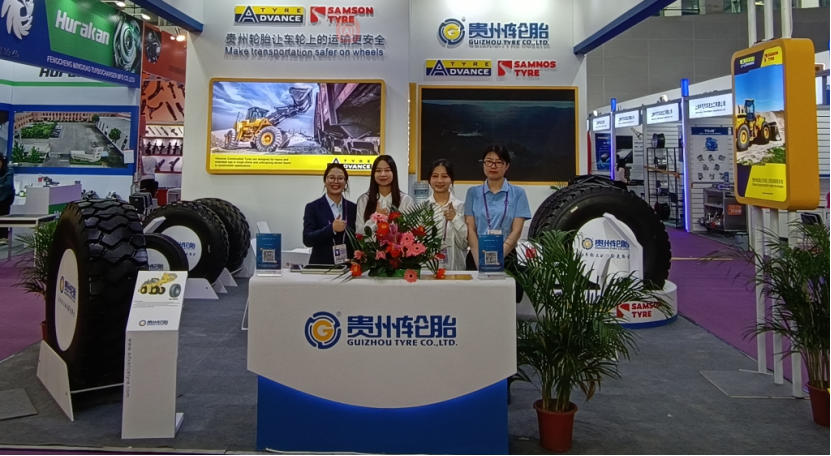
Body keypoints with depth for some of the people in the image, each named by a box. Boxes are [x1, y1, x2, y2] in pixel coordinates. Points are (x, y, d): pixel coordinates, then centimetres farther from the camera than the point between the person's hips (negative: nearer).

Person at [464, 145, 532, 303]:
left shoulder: (518, 193, 2)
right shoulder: (473, 192, 6)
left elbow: (516, 231, -5)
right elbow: (470, 229, 0)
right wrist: (479, 260, -14)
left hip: (506, 258, -1)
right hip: (477, 258, 1)